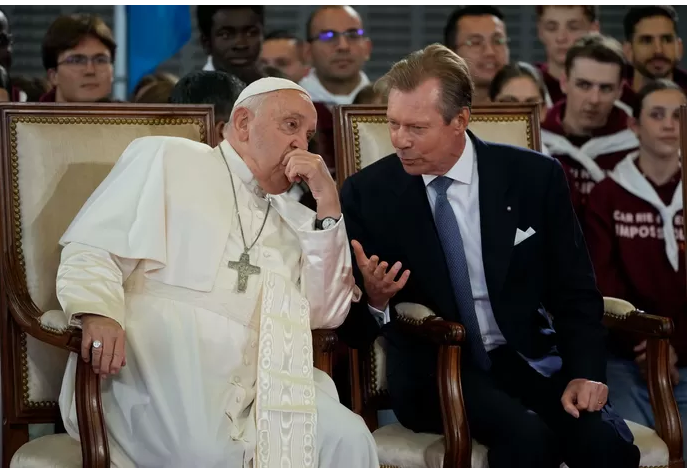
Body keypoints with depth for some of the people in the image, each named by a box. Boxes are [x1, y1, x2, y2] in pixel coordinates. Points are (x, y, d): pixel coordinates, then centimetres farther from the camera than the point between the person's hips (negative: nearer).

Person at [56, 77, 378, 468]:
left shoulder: (293, 219, 26)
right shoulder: (167, 159, 11)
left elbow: (326, 313, 15)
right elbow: (92, 247, 1)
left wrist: (329, 208, 7)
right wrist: (98, 313, -20)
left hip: (253, 386, 5)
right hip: (159, 370, -5)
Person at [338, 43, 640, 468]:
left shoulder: (534, 177, -1)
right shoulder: (367, 194, -3)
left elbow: (575, 292, 7)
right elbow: (353, 332, 0)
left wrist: (585, 372, -10)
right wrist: (374, 301, -22)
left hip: (527, 358, 2)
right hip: (431, 370, -1)